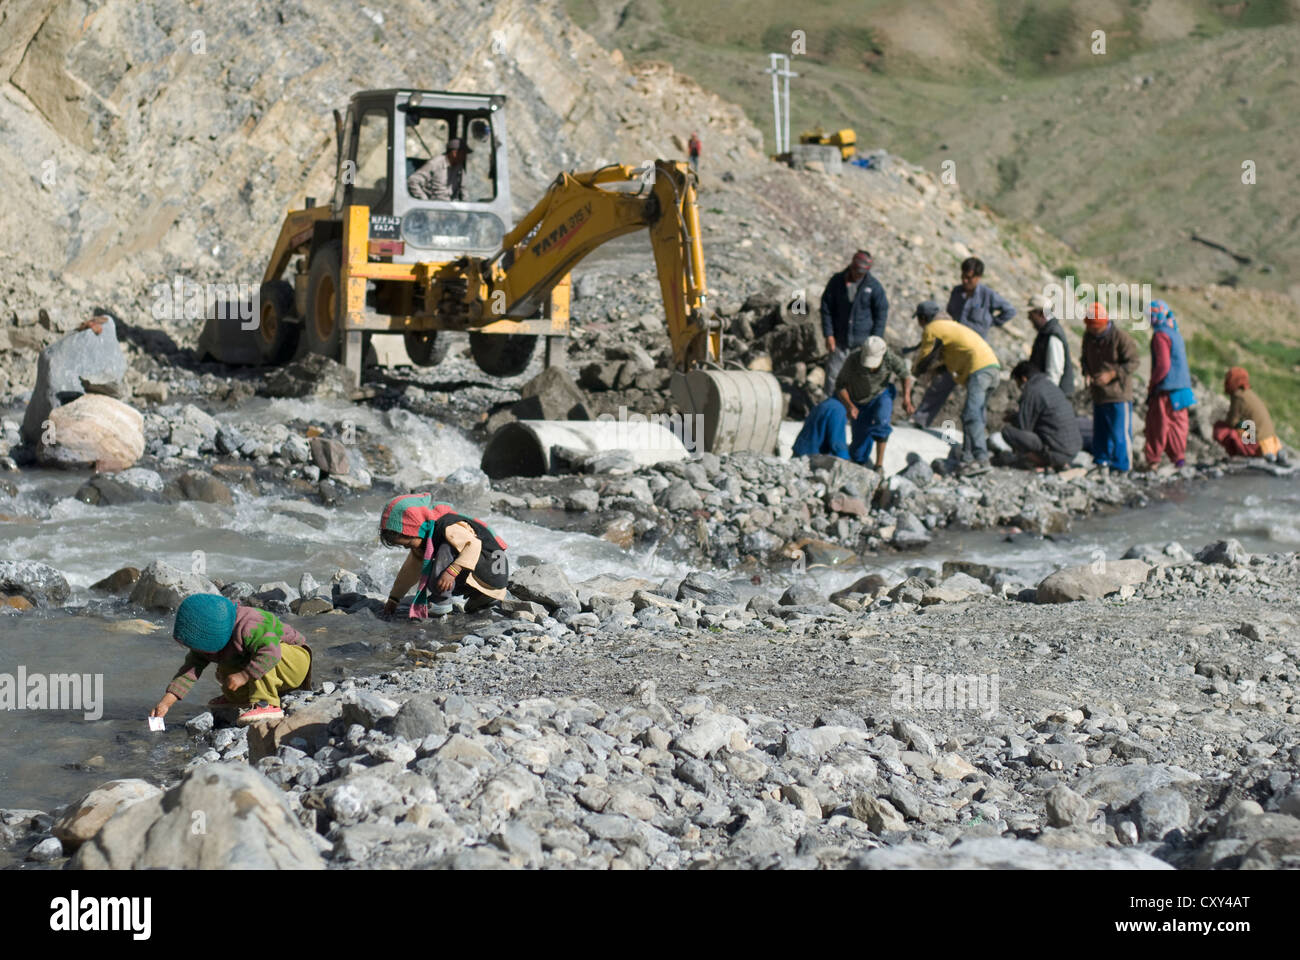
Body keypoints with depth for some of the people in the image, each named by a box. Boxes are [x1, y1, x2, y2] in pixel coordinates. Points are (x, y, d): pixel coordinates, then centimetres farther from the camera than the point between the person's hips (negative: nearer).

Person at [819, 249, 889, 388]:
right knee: (833, 373, 4)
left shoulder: (874, 286, -10)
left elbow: (881, 314, -4)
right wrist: (829, 335, -5)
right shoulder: (837, 281, -6)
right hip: (840, 339, 2)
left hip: (863, 341, -2)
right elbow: (826, 308, 0)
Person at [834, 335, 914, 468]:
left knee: (881, 420, -34)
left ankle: (879, 464, -22)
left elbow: (905, 375, -10)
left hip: (882, 394, 0)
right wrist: (850, 406, -33)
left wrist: (906, 398, -23)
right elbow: (840, 385, -20)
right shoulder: (853, 360, -32)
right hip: (860, 402, 0)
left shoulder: (889, 357, -29)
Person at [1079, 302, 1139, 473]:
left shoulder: (1120, 337, -13)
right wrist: (1086, 373, -1)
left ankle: (1121, 468, 2)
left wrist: (1112, 375, -20)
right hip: (1098, 394, 6)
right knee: (1100, 432, 13)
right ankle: (1102, 463, 24)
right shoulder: (1088, 336, 6)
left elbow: (1132, 363, -11)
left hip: (1118, 394, -6)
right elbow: (1085, 358, 20)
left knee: (1120, 433, -4)